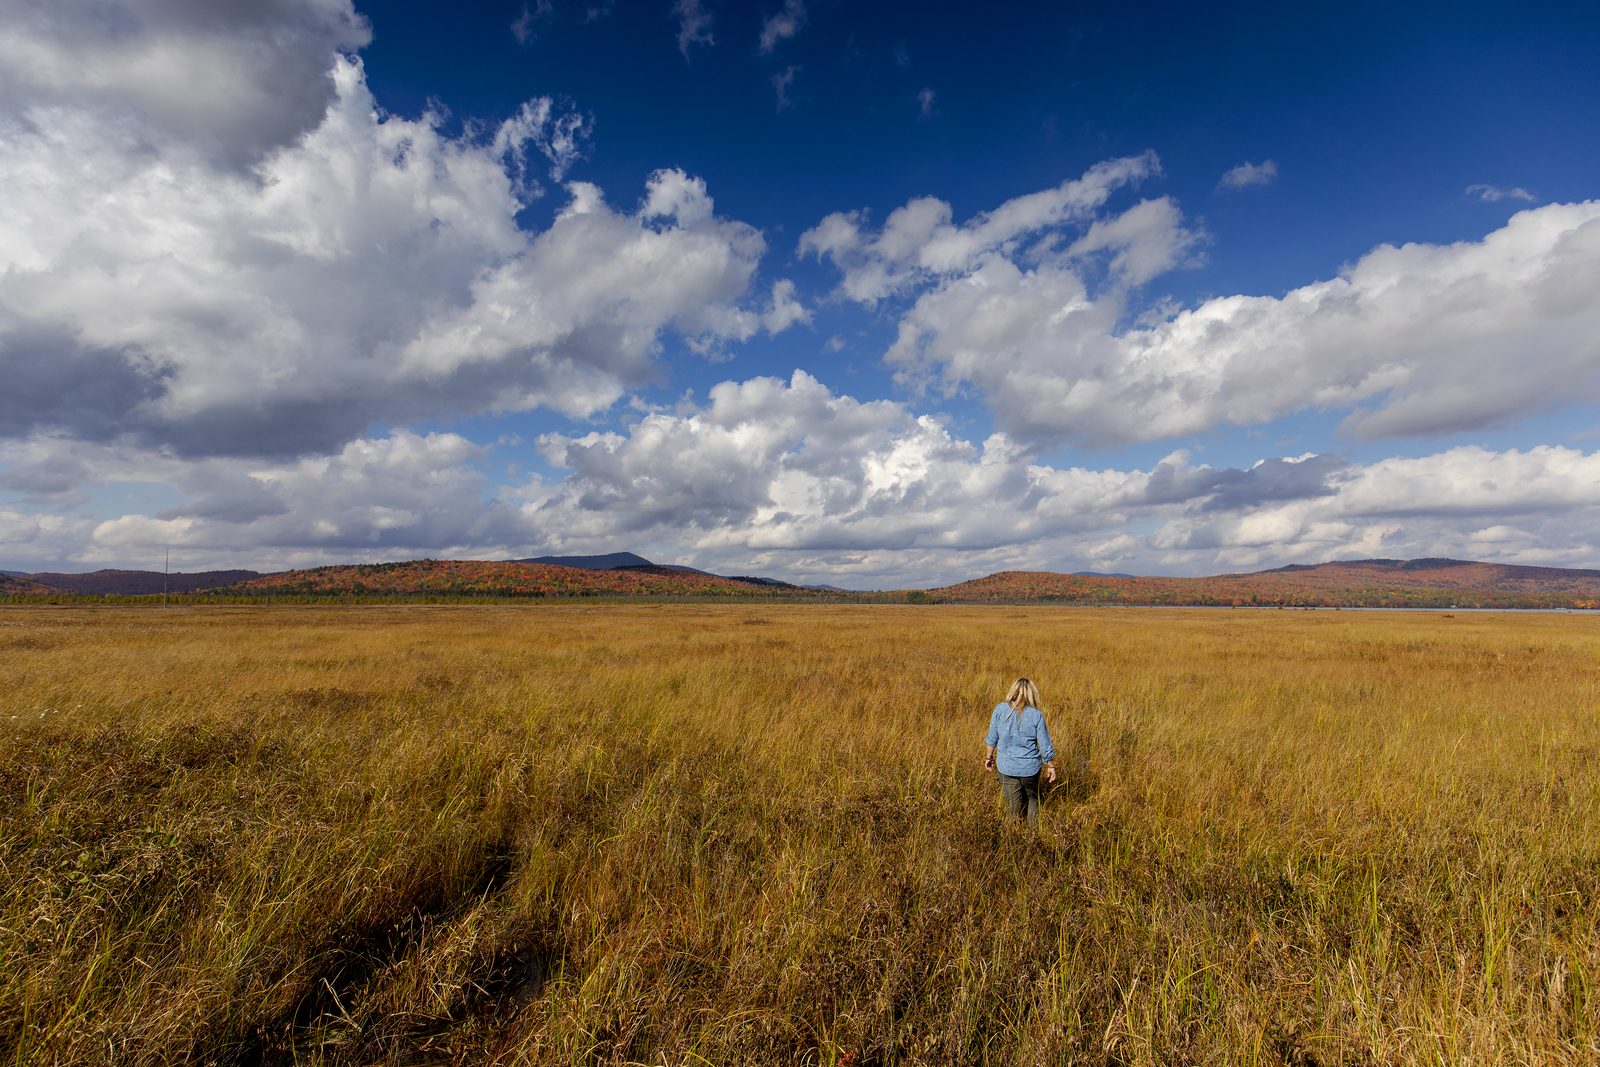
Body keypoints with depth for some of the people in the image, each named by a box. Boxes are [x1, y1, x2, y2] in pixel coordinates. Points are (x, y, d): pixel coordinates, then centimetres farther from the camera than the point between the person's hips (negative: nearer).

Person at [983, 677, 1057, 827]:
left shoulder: (1000, 709, -9)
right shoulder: (1036, 715, -11)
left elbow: (992, 738, 0)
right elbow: (1046, 746, -5)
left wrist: (989, 757, 15)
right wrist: (1051, 767, 10)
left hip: (1006, 766, 0)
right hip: (1030, 766, 0)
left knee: (1012, 803, 12)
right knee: (1032, 800, 23)